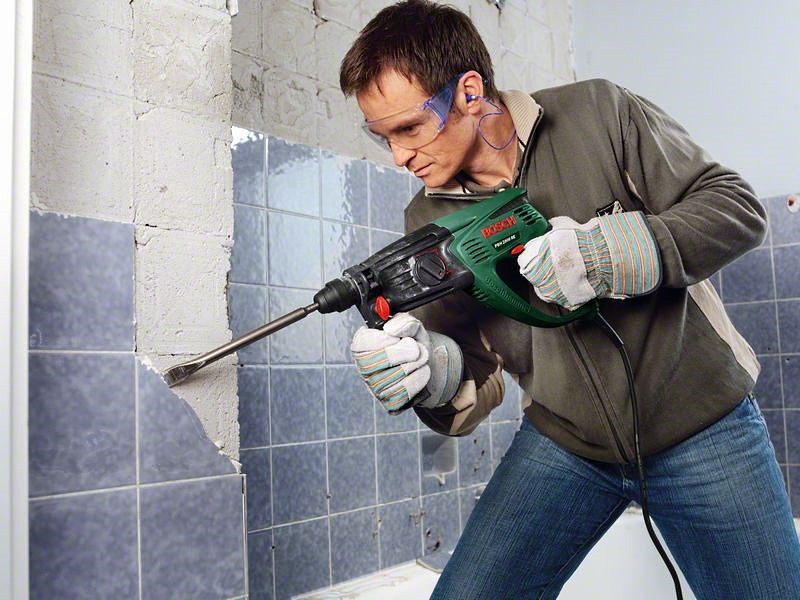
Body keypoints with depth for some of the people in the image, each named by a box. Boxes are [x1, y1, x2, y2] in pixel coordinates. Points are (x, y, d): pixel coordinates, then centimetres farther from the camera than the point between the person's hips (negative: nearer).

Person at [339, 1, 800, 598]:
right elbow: (473, 370, -4)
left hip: (702, 422, -1)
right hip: (564, 443, 2)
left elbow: (740, 207, -11)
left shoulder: (601, 113, -10)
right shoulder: (429, 221, -3)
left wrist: (611, 251, -28)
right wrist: (429, 369, -28)